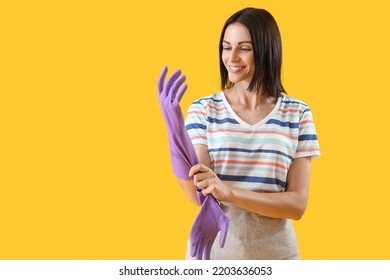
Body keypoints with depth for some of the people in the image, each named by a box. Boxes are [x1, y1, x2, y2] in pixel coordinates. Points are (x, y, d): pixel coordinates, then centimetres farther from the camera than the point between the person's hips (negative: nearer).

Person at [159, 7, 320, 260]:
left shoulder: (297, 114, -4)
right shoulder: (203, 109, -5)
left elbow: (297, 204, -10)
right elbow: (199, 196, -11)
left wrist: (230, 192, -24)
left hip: (274, 251, 0)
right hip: (211, 249, 0)